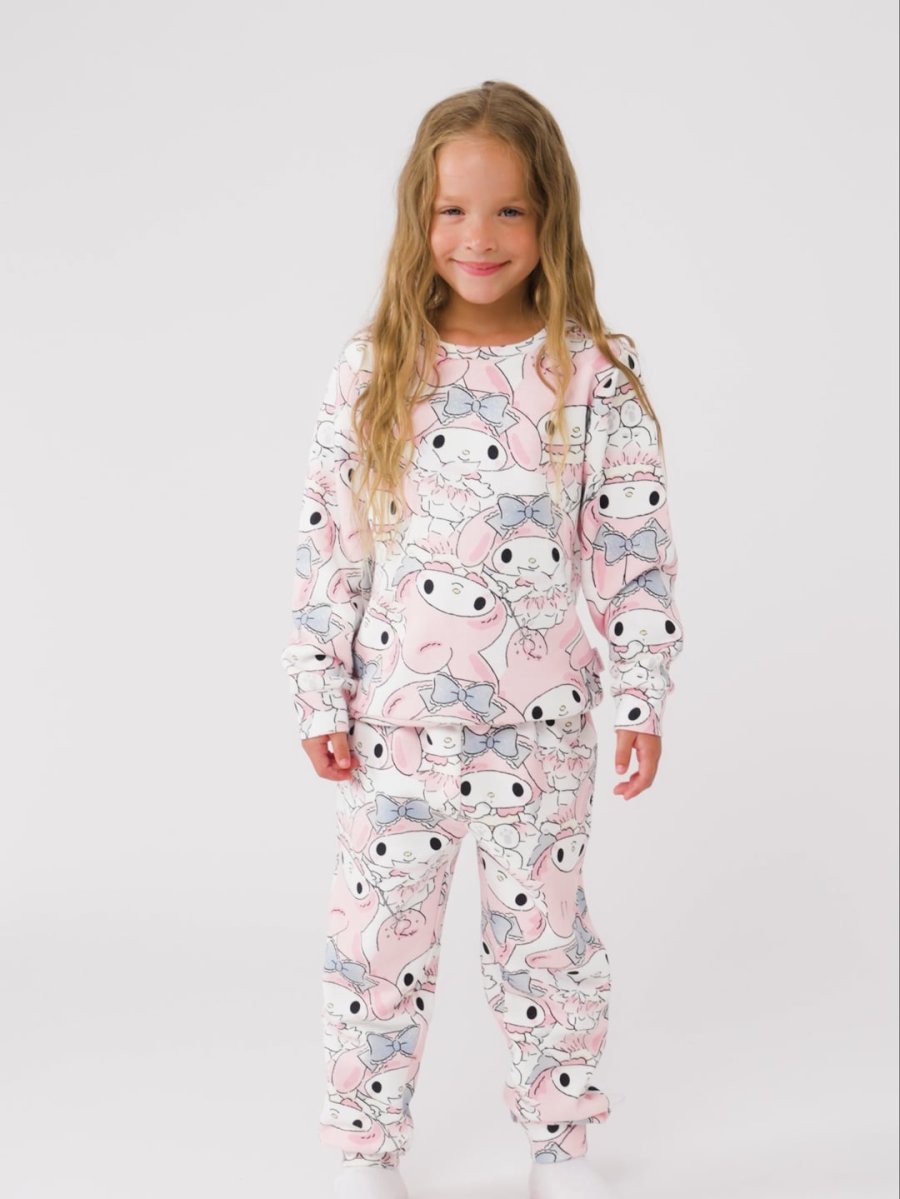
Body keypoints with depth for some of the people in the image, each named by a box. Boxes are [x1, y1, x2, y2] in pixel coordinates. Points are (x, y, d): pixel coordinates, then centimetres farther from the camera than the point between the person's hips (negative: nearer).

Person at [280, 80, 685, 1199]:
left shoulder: (593, 375, -5)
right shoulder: (371, 371, -3)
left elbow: (636, 552, -3)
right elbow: (327, 547, 0)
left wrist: (641, 700, -5)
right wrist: (320, 699, -1)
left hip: (539, 725, 0)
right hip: (393, 723, 1)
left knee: (546, 935, 13)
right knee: (377, 940, 11)